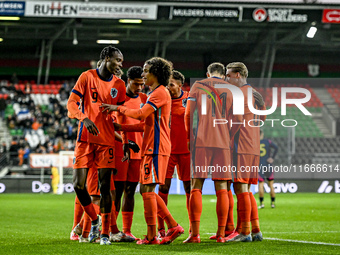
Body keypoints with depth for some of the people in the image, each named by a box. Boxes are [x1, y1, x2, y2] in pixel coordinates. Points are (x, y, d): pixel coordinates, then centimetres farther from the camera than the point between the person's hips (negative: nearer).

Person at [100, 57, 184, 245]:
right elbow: (146, 124, 23)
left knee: (147, 189, -9)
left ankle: (151, 236, -7)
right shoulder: (155, 93, 22)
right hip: (151, 147, 10)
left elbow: (140, 114, -20)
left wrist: (118, 108, -9)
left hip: (156, 148, -10)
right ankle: (173, 226, 11)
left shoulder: (160, 92, -10)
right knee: (147, 190, 10)